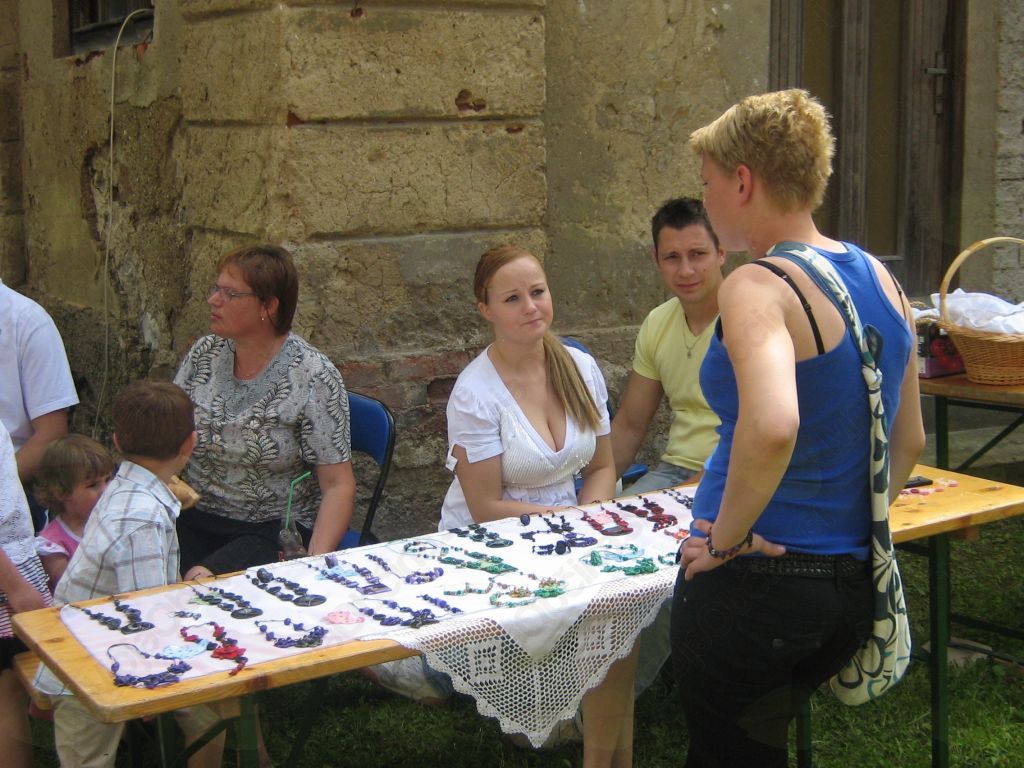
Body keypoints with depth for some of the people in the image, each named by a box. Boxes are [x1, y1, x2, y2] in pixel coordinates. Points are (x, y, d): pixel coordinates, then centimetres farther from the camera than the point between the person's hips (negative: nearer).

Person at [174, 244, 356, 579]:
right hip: (192, 520, 5)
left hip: (273, 530, -4)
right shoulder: (204, 353, 6)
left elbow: (339, 486, -10)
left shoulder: (313, 376, -10)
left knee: (201, 581, -30)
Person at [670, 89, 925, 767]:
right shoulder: (880, 279, 6)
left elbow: (772, 426, -38)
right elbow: (909, 442, 15)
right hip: (853, 584, 8)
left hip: (752, 584, -8)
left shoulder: (757, 287, -19)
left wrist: (728, 538, -23)